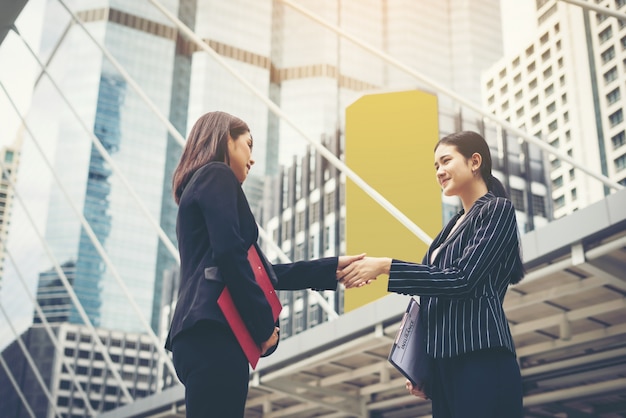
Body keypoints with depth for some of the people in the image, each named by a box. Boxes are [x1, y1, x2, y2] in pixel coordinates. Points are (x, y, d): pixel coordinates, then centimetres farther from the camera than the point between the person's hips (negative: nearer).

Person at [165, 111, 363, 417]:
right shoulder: (217, 175, 1)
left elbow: (263, 270, 27)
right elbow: (228, 254, -15)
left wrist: (332, 268, 27)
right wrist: (265, 325, -9)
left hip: (203, 331, 10)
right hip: (213, 331, -10)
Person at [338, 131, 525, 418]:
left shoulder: (498, 210, -3)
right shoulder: (454, 225, 21)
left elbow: (462, 279, -15)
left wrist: (386, 266, -16)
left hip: (481, 360, -8)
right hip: (444, 362, 8)